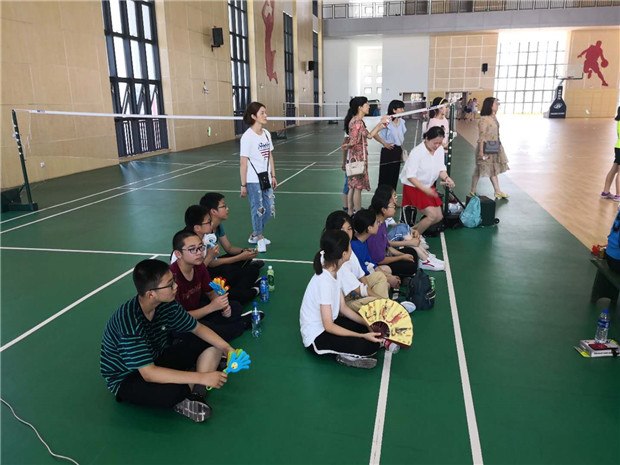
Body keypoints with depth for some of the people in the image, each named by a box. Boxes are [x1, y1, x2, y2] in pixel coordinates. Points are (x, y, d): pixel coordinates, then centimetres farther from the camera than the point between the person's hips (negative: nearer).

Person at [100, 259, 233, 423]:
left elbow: (198, 328, 0)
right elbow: (149, 374, -35)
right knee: (174, 391, -38)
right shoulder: (130, 322, -33)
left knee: (211, 343, -4)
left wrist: (227, 348, -15)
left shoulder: (167, 304, -13)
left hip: (157, 361, 7)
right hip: (126, 379, -7)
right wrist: (202, 377, -35)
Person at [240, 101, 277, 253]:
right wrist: (243, 185, -11)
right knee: (258, 209, 0)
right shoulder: (247, 137, -13)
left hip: (266, 178, 7)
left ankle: (254, 235, 30)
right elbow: (243, 162, -12)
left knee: (270, 209, 9)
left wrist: (273, 176, 13)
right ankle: (260, 239, 21)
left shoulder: (266, 133, 6)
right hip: (253, 181, -7)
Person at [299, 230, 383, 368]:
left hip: (328, 324, 9)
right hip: (317, 337, -9)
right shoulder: (324, 282, -29)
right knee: (370, 346, -19)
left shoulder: (332, 272, -3)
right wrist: (363, 336, -25)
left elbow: (343, 307, 4)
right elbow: (328, 326, -26)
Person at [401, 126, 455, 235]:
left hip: (429, 187, 7)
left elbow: (441, 168, -1)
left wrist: (447, 178, -23)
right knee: (432, 215, -17)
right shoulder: (417, 152, -25)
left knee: (439, 217, 9)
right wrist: (424, 189, -34)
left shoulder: (440, 149, -7)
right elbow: (410, 176, -25)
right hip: (413, 187, -7)